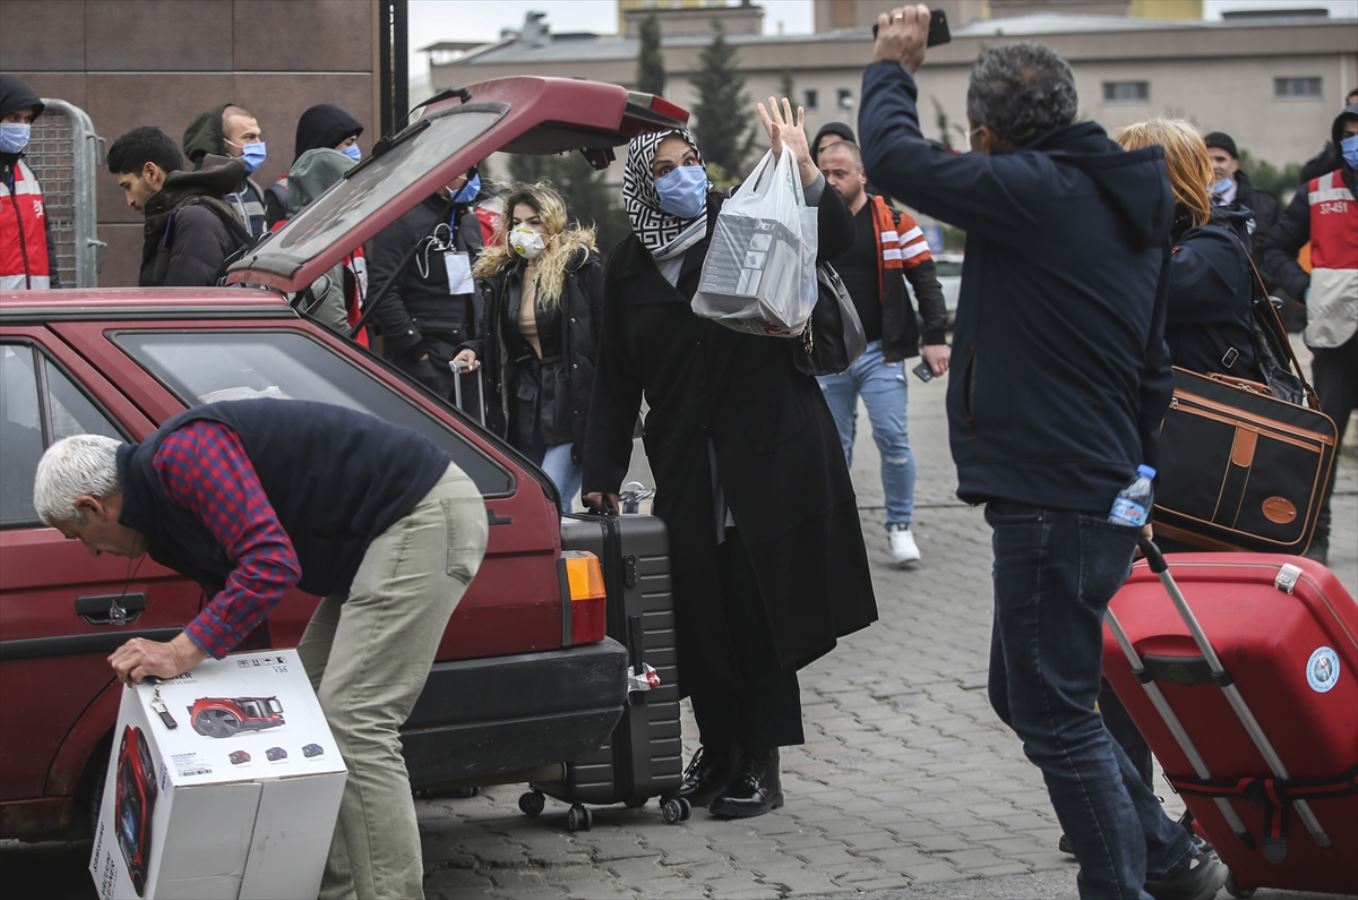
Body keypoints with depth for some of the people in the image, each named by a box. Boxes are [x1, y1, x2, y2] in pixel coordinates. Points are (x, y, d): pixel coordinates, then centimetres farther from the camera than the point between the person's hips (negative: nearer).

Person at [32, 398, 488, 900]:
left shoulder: (184, 455, -16)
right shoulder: (168, 501, 16)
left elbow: (271, 564, -27)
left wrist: (183, 652, -23)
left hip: (426, 514, -11)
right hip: (396, 524, 11)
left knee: (354, 724, -12)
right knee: (317, 705, 14)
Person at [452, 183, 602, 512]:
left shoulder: (581, 265, -7)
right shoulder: (502, 272, 11)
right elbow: (494, 335, 21)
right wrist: (474, 350, -1)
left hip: (572, 400, -6)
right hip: (523, 401, 6)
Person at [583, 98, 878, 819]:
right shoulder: (627, 267, 9)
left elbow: (835, 241, -11)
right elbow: (616, 379, 12)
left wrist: (802, 171, -27)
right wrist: (602, 474, 8)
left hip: (768, 455, -3)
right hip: (685, 469, 3)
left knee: (760, 611, -1)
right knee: (699, 616, 5)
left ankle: (760, 767, 8)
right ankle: (717, 753, 22)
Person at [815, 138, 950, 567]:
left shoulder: (894, 221, -3)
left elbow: (925, 280, -1)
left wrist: (935, 337, -7)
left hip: (880, 352, -3)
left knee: (892, 439, -9)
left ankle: (899, 526, 3)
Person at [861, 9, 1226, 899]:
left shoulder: (1036, 191, -16)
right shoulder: (1128, 201, 14)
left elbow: (897, 156, -15)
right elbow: (1153, 365, 21)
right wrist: (1135, 476, 28)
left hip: (1050, 501, -10)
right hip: (1105, 491, 10)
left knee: (1057, 715, -2)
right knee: (1028, 693, 20)